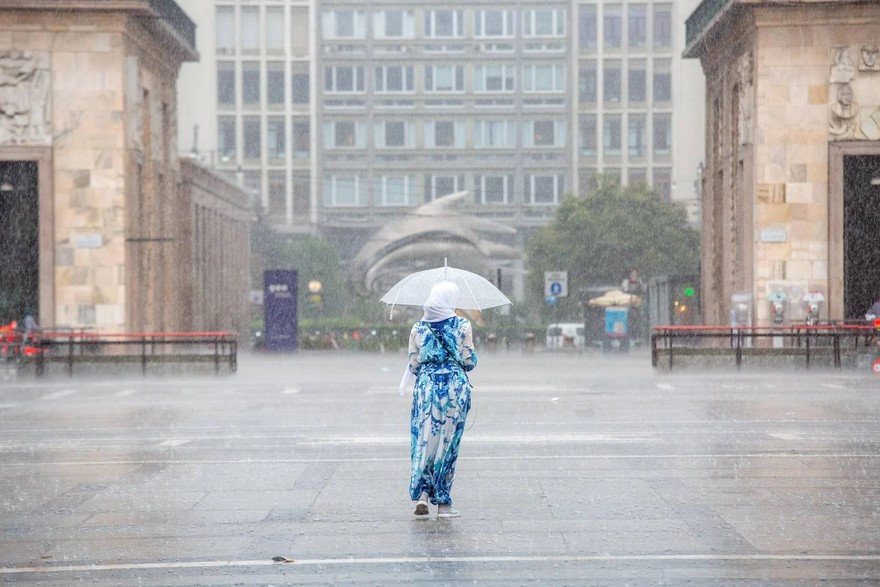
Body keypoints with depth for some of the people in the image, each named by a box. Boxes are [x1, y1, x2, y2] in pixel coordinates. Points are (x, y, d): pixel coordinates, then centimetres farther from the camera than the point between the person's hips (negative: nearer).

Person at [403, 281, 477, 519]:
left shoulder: (418, 328, 3)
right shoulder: (462, 325, -3)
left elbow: (414, 366, 4)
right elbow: (470, 361, -3)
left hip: (426, 387, 1)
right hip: (455, 386, -1)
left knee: (423, 440, 8)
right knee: (448, 442, 5)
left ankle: (422, 493, -7)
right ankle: (443, 502, 7)